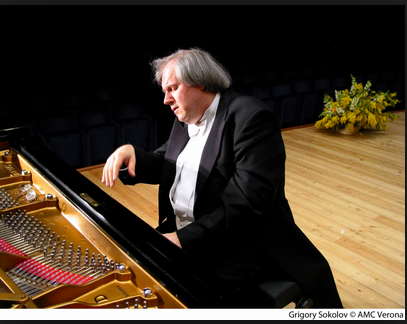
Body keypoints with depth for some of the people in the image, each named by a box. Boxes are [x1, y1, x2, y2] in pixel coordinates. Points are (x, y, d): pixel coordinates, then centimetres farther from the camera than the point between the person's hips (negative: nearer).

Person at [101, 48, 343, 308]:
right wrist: (131, 153, -4)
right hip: (179, 238, 8)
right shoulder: (185, 119, 12)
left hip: (234, 254, -7)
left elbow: (247, 203, -25)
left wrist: (184, 238, -26)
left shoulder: (250, 117, -17)